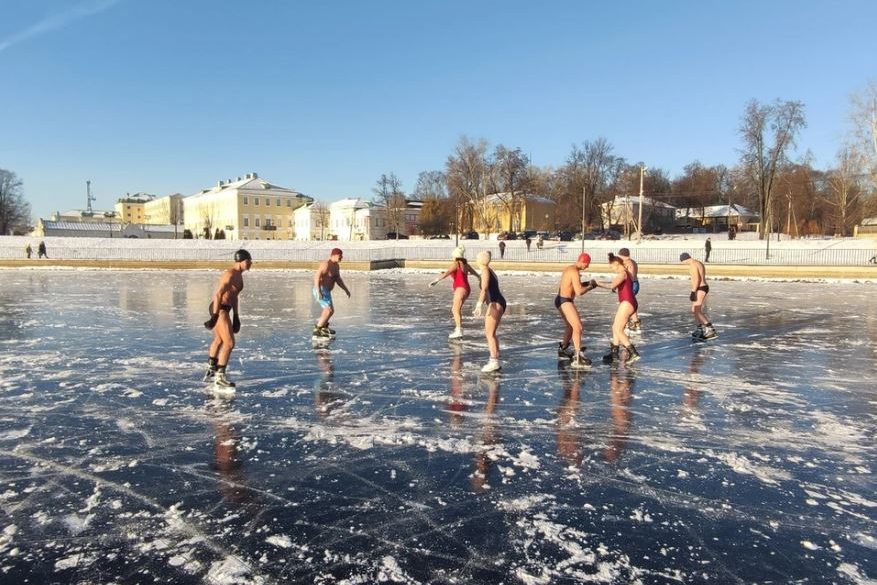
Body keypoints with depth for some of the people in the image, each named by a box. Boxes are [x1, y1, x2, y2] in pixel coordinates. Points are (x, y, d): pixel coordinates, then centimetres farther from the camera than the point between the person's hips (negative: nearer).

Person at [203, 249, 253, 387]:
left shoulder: (239, 275, 12)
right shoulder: (230, 274, -18)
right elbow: (218, 294, -24)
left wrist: (236, 316, 21)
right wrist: (215, 316, -28)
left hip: (225, 309, 11)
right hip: (219, 310, -11)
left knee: (219, 340, 25)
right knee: (229, 343, -12)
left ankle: (210, 372, 41)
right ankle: (220, 377, -6)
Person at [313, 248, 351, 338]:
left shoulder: (336, 266, 11)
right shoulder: (326, 264, -19)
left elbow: (338, 280, 21)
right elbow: (316, 277, -27)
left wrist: (346, 290, 19)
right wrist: (319, 291, -35)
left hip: (326, 292, 10)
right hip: (321, 291, -10)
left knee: (331, 310, 23)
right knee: (328, 310, -18)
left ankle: (323, 326, 43)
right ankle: (317, 330, -10)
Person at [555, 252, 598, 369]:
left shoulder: (568, 269, 14)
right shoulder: (575, 272, -18)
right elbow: (579, 292, -24)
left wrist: (587, 284, 11)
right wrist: (590, 286, -8)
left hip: (560, 300, 11)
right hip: (565, 302, -11)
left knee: (571, 326, 26)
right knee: (578, 327, -17)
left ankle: (562, 350, 41)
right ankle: (577, 358, -24)